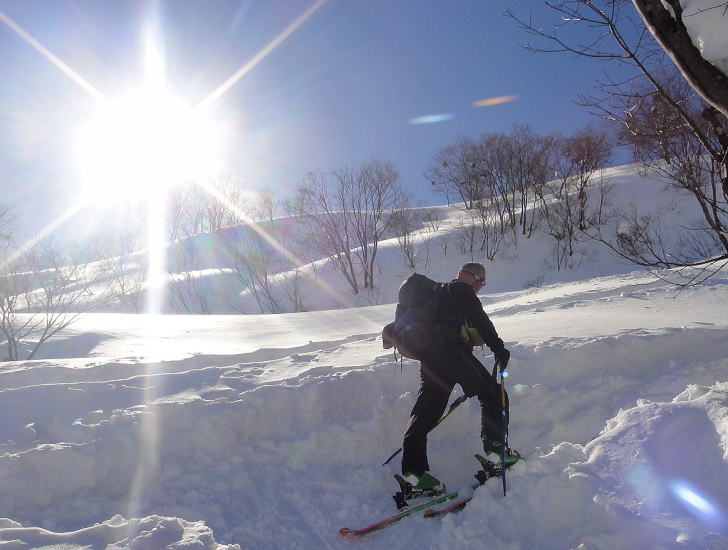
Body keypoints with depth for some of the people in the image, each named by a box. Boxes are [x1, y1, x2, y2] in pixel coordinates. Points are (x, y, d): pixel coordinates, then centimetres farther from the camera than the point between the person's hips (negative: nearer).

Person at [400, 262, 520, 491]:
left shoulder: (441, 293, 34)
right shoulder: (461, 290, 6)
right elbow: (481, 321, -5)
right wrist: (499, 348, -4)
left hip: (429, 356, 9)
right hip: (453, 353, -8)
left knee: (426, 410, 2)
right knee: (493, 394, 6)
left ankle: (413, 468, -6)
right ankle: (495, 448, 1)